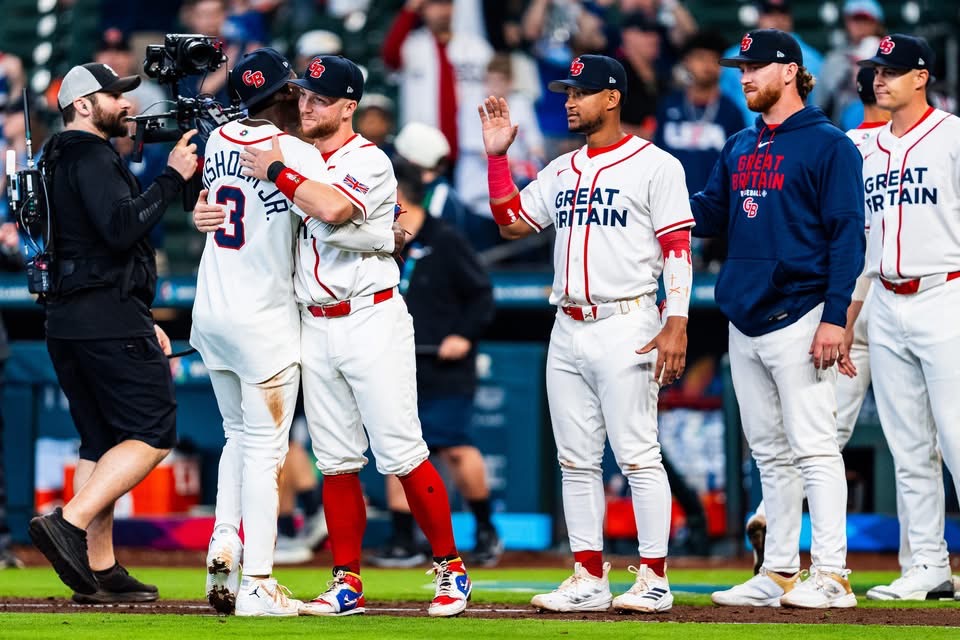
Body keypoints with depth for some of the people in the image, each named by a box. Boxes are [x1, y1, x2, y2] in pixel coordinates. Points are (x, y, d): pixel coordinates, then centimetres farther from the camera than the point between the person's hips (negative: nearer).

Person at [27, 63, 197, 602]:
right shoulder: (92, 157, -9)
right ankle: (69, 523, -21)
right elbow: (120, 228, -24)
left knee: (102, 443, 11)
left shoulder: (61, 163, 23)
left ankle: (100, 570, 9)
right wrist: (173, 178, -17)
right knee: (152, 434, -9)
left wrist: (143, 322, 24)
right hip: (109, 319, -10)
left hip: (65, 323, 10)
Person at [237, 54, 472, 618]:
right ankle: (347, 583, 11)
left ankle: (452, 569, 4)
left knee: (401, 454, -6)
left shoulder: (369, 162, -10)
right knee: (337, 462, 7)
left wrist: (275, 172, -18)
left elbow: (333, 208, -29)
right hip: (315, 327, 6)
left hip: (371, 321, -6)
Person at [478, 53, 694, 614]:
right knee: (576, 461, 7)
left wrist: (677, 324, -17)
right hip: (568, 331, 7)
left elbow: (677, 249, -8)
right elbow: (511, 222, 19)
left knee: (638, 456, -7)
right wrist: (498, 156, 10)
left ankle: (655, 579, -3)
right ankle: (590, 579, 11)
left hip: (626, 327, -7)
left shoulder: (654, 165, -3)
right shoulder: (562, 170, 17)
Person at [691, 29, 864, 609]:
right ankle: (779, 573, 15)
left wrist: (834, 317, -17)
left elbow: (847, 235, -9)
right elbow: (708, 215, 19)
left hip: (798, 319, -8)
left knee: (812, 447, -10)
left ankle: (831, 576, -11)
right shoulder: (739, 149, 18)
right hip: (745, 322, 8)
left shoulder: (829, 145, -4)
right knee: (769, 453, 10)